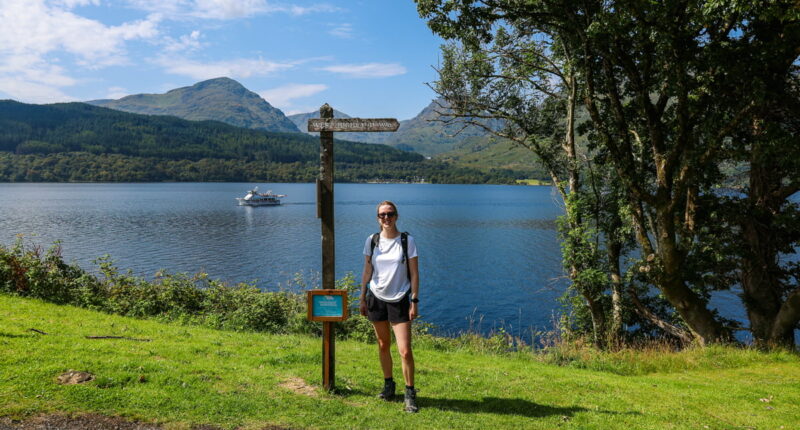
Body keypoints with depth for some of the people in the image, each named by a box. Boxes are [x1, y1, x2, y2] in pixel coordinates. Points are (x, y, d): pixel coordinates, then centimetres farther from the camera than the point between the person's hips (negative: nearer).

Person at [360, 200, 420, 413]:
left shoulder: (407, 241, -6)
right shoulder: (372, 241, 2)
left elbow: (414, 273, -4)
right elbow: (367, 271, 9)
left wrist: (414, 301, -8)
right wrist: (362, 298, 9)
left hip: (399, 300, -3)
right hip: (376, 298, 3)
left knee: (405, 350, -8)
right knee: (383, 345, 14)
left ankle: (410, 393, 8)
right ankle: (388, 384, 32)